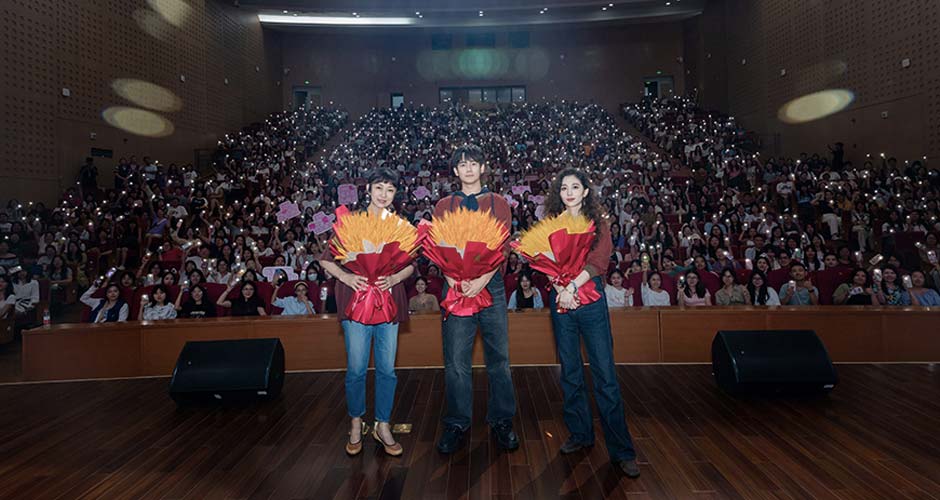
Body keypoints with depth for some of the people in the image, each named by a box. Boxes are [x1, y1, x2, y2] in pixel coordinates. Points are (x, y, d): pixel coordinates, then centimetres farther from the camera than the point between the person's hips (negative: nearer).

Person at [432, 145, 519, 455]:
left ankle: (501, 421, 20)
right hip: (455, 287, 1)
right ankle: (456, 424, 17)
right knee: (455, 360, 3)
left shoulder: (498, 204, 9)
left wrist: (482, 280, -14)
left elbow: (503, 247, -1)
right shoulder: (443, 206, 11)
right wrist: (453, 280, -13)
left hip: (491, 285, 0)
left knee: (498, 357, 5)